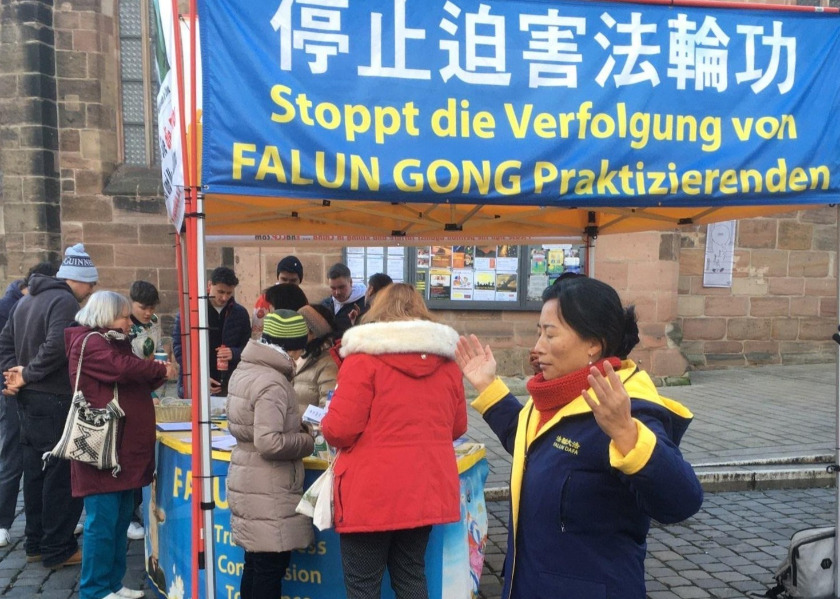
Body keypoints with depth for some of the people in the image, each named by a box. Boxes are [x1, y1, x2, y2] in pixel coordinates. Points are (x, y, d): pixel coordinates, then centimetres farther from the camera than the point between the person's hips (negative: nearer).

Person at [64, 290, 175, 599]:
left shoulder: (114, 342, 20)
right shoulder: (89, 343, -11)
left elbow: (135, 383, 20)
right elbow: (126, 368, -25)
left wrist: (158, 372, 3)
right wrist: (161, 369, -9)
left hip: (125, 449, 10)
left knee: (120, 520, 14)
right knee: (102, 522, -3)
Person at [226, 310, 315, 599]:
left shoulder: (245, 370, 9)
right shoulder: (272, 383, -21)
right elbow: (269, 443, -27)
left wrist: (296, 429, 10)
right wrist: (308, 442, -11)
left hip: (248, 481, 9)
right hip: (268, 491, -9)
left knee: (255, 566, 18)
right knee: (270, 570, 0)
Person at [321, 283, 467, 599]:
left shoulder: (364, 357, -12)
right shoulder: (446, 361, 5)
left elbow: (339, 430, -14)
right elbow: (457, 427, 13)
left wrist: (325, 426, 8)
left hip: (372, 495, -5)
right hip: (426, 490, 5)